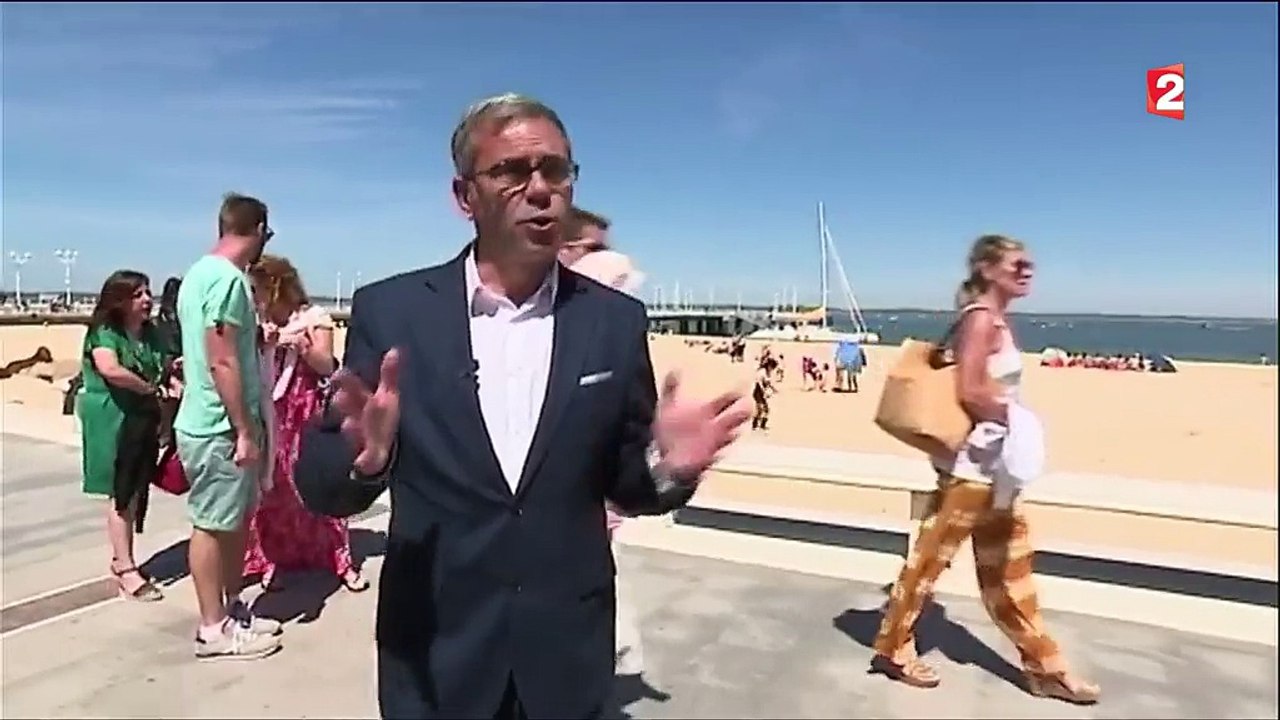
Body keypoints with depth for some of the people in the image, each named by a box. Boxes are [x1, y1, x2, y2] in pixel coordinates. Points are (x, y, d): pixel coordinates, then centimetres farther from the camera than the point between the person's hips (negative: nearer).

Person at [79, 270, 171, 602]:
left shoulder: (151, 334, 10)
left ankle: (121, 560, 22)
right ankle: (127, 569, 2)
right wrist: (150, 388, -16)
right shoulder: (104, 332, -11)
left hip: (144, 420, 7)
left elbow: (161, 372, 15)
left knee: (136, 493, 10)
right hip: (114, 422, -6)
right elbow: (110, 370, -28)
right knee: (120, 494, -2)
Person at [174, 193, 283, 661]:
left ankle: (232, 610, 30)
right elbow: (222, 362, -23)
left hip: (209, 421, 10)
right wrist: (244, 431, -19)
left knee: (234, 520, 17)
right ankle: (214, 629, 15)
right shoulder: (228, 278, -19)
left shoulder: (200, 272, 13)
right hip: (221, 427, -10)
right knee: (214, 525, 2)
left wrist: (256, 338, 33)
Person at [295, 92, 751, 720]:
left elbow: (623, 484, 1)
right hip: (433, 659, 0)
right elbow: (320, 484, -5)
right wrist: (364, 454, -26)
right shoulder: (391, 310, -8)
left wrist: (664, 464, -20)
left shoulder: (616, 319, -5)